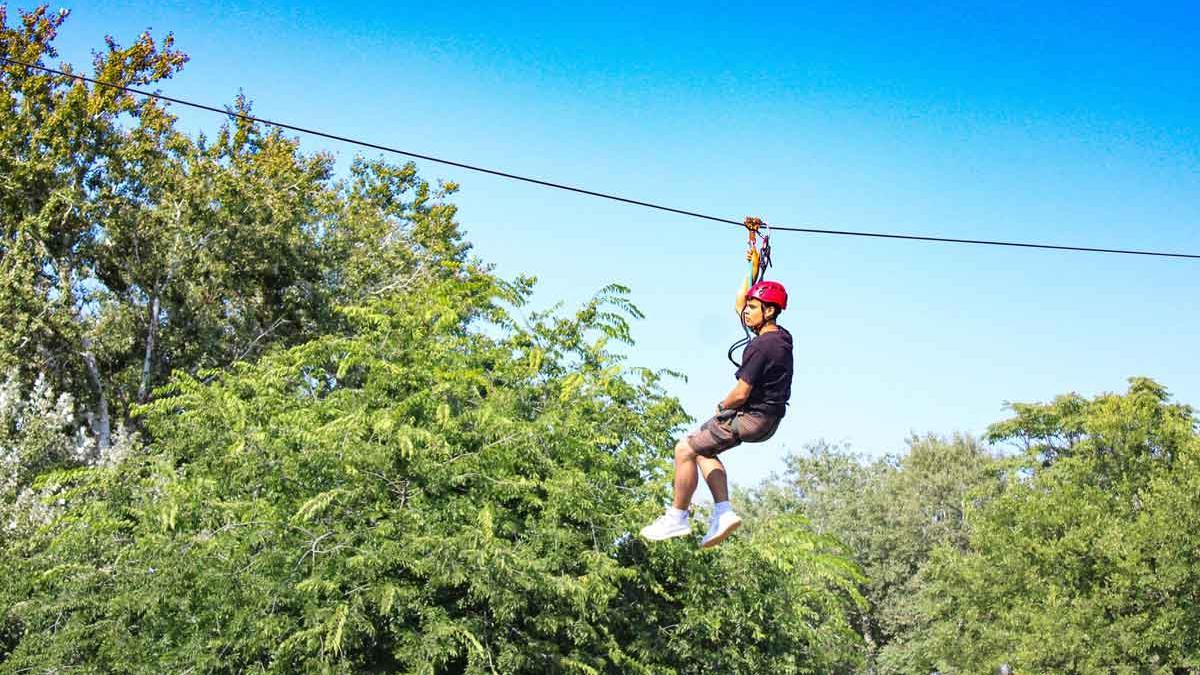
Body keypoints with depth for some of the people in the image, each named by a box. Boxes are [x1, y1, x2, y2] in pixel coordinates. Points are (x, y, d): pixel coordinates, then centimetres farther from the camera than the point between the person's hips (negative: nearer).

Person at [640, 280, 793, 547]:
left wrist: (722, 407, -4)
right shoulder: (782, 336, 4)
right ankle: (724, 512, 12)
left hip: (751, 417, -10)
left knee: (685, 449, -4)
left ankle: (677, 518, 8)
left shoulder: (761, 347, -25)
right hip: (768, 417, 10)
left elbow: (740, 394, -24)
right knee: (703, 449, 22)